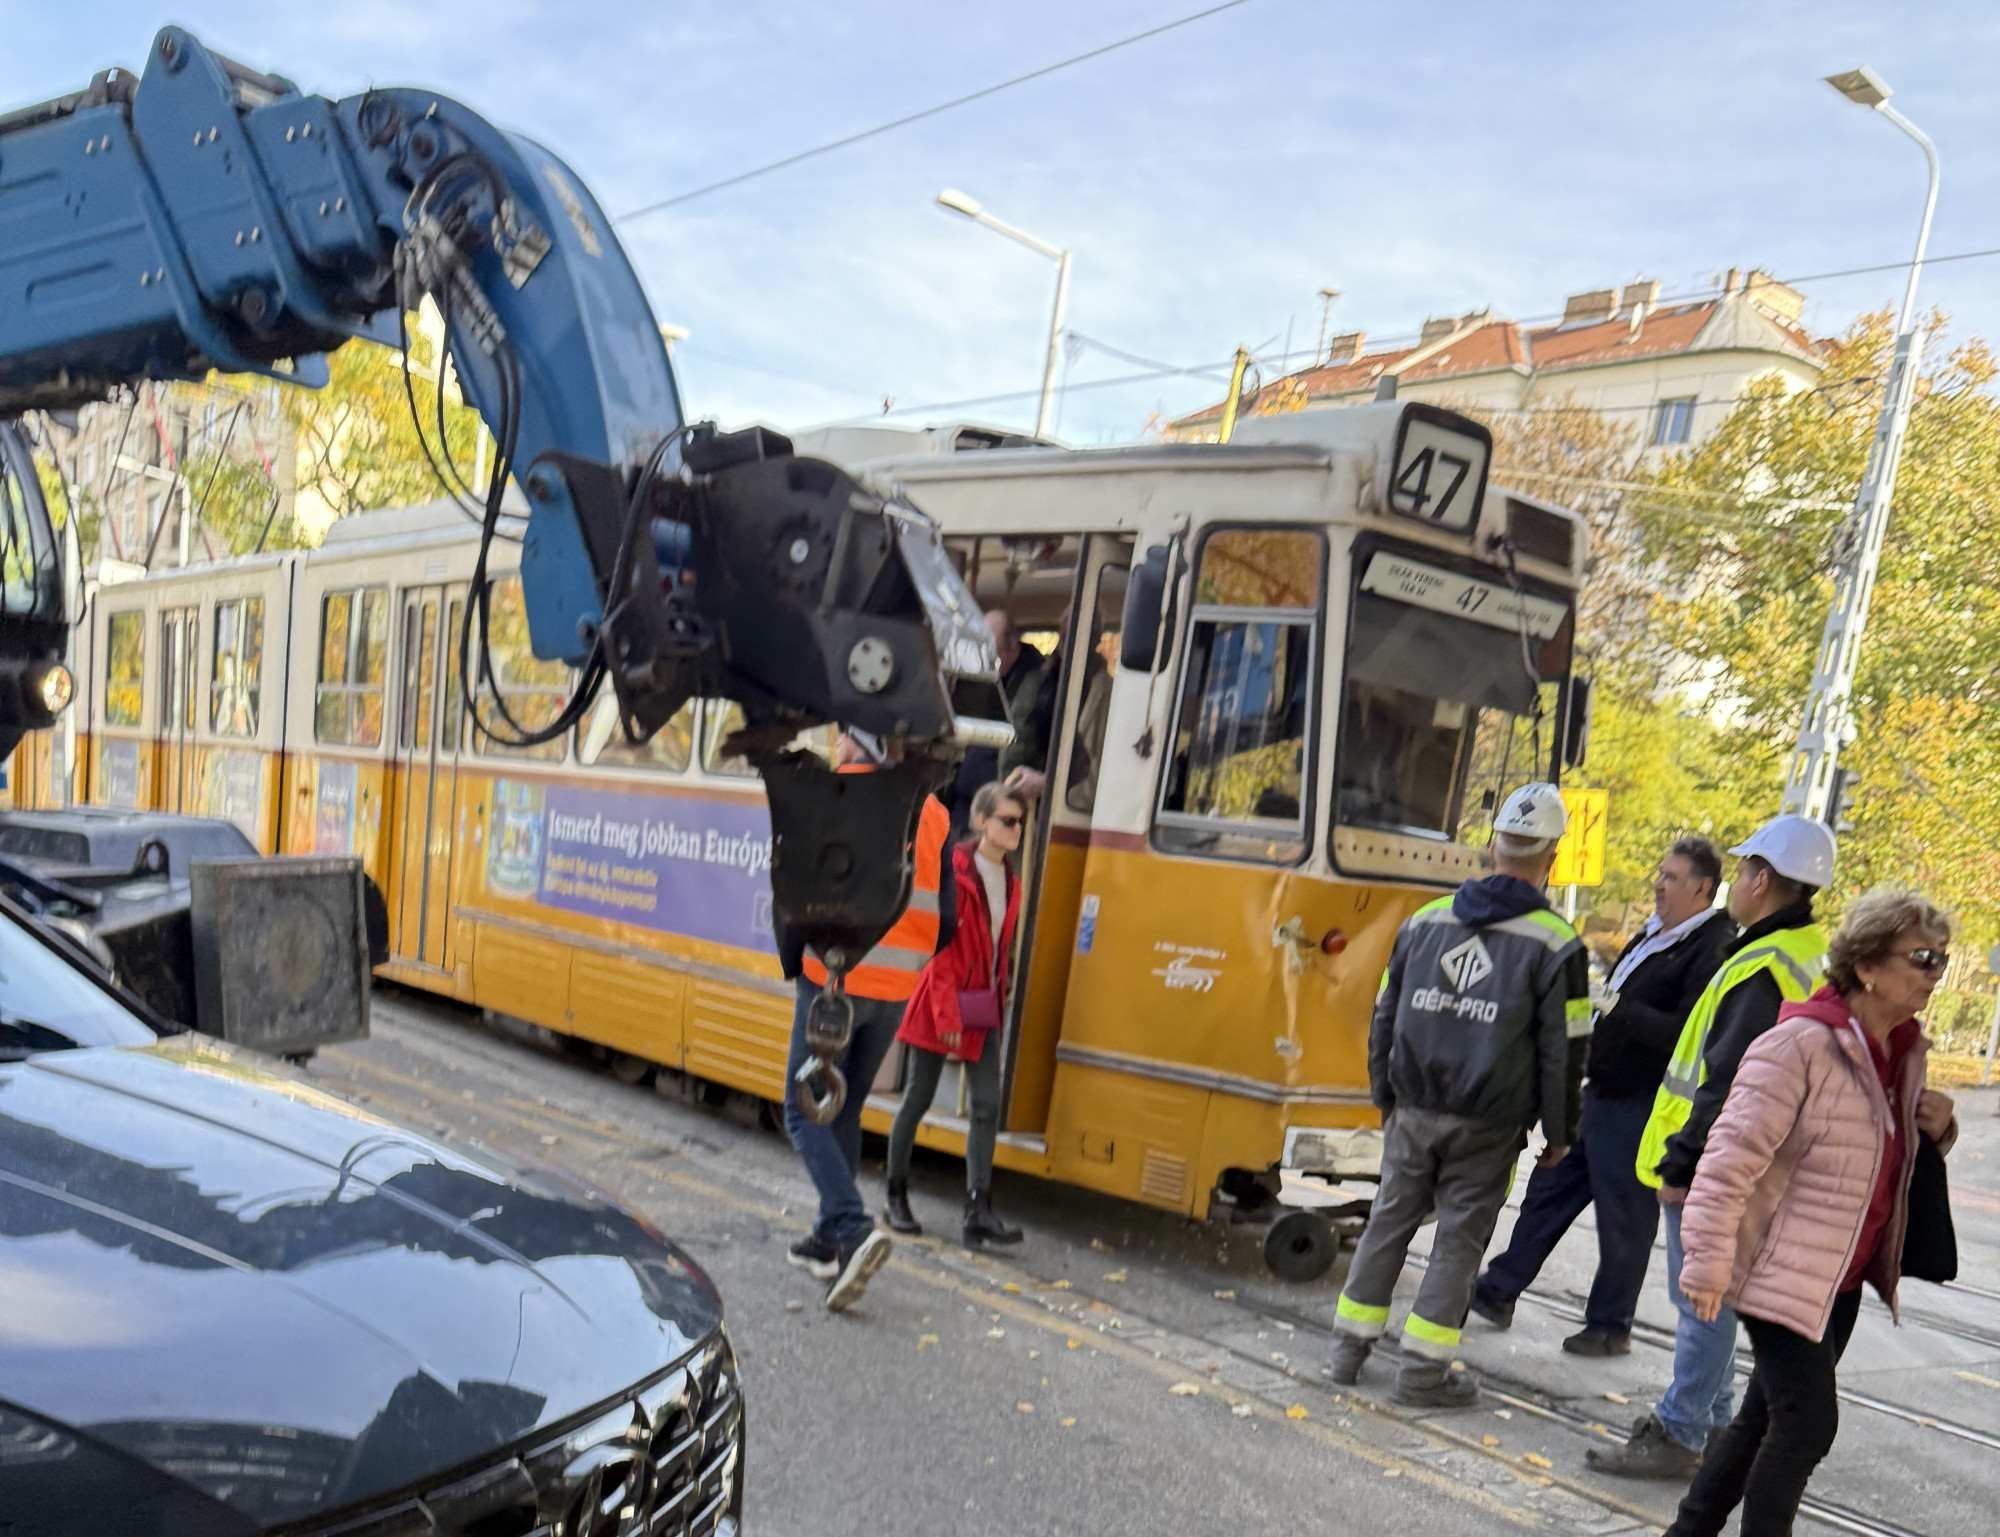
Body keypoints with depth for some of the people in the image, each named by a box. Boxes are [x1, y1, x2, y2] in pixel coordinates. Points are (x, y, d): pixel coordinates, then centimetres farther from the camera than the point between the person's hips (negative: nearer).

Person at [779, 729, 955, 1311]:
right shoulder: (932, 812, 10)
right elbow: (946, 918, 7)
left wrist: (794, 967, 3)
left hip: (833, 980, -5)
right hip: (894, 993, 6)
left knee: (805, 1112, 1)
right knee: (846, 1112, 18)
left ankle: (853, 1229, -16)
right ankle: (828, 1241, 22)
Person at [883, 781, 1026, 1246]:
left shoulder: (1009, 881, 8)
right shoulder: (953, 870, -13)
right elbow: (938, 946, -15)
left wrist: (1000, 996, 9)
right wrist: (947, 1014, -17)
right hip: (941, 1001, -6)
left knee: (987, 1106, -2)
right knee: (918, 1098, 5)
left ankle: (978, 1212, 0)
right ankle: (896, 1199, 21)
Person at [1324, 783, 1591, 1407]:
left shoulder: (1425, 920, 6)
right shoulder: (1555, 945, -6)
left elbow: (1384, 1016, 12)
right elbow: (1563, 1051, -4)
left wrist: (1384, 1096, 22)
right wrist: (1560, 1131, 7)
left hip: (1413, 1112, 3)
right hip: (1488, 1124, -3)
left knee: (1390, 1221, 14)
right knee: (1459, 1239, 6)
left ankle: (1349, 1345, 20)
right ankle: (1423, 1369, 9)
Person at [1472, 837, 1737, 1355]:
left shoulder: (1713, 950, -16)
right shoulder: (1653, 935, 15)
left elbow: (1688, 1034, -27)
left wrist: (1618, 1010, -29)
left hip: (1638, 1107, -9)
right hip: (1599, 1093, 10)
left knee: (1624, 1218, 4)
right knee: (1548, 1191, 14)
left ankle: (1610, 1326, 20)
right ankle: (1499, 1292, 24)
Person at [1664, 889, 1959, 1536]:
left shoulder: (1906, 1052, 6)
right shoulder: (1801, 1046, -20)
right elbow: (1731, 1157, -22)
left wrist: (1938, 1126, 1)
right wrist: (1707, 1262, -22)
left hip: (1842, 1280, 8)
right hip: (1781, 1275, -8)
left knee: (1767, 1418, 16)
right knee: (1808, 1421, -7)